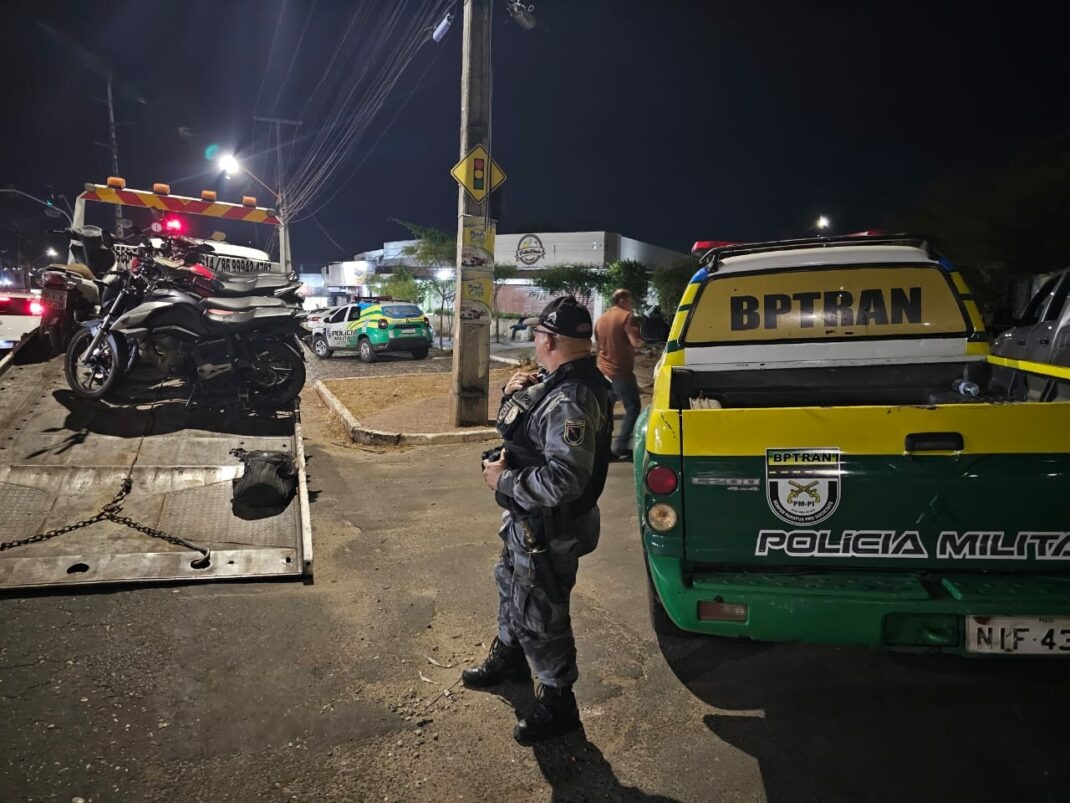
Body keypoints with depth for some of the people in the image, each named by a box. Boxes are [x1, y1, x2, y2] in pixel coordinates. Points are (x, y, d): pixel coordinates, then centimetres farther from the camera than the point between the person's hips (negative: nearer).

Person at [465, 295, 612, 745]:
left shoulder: (571, 401, -31)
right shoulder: (558, 382, 2)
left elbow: (563, 481, -36)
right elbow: (522, 427, 15)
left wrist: (503, 480, -24)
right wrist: (514, 394, -5)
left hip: (550, 532, -11)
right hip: (528, 521, 11)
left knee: (539, 615, 7)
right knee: (512, 588, 29)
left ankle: (557, 703, 29)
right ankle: (508, 658, 55)